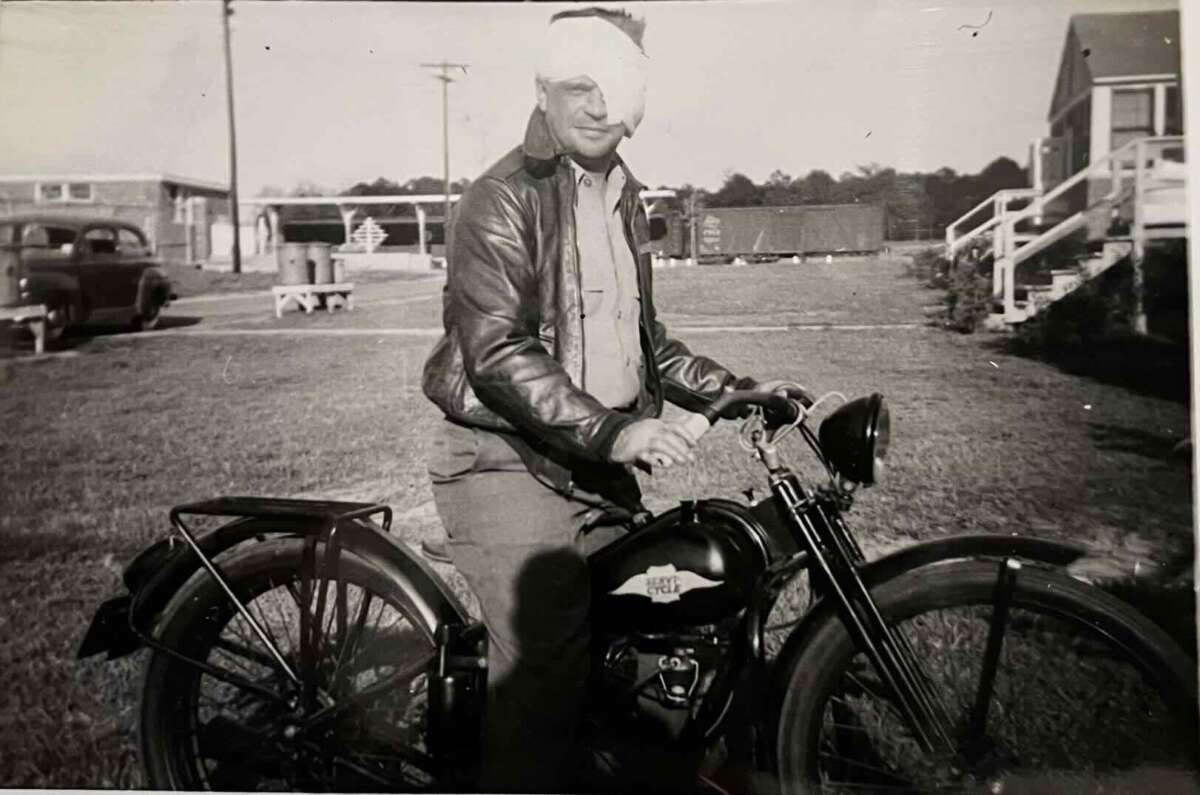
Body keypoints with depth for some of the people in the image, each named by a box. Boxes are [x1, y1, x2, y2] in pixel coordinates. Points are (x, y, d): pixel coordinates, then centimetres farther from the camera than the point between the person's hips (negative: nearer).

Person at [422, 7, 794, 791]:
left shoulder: (624, 199, 17)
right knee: (548, 670, -15)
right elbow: (499, 353, -21)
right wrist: (611, 433, -30)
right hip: (511, 463, -8)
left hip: (599, 462, 8)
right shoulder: (503, 199, -10)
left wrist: (734, 389, 12)